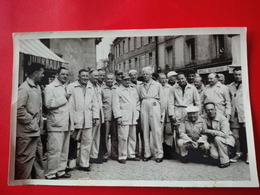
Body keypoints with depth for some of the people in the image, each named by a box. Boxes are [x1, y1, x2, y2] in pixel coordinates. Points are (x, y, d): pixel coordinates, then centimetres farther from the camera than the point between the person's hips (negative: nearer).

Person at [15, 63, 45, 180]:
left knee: (37, 157, 19)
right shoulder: (24, 88, -14)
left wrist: (40, 124, 10)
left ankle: (39, 178, 33)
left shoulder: (37, 87, 11)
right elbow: (19, 109, -21)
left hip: (35, 131, 9)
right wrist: (31, 123, -15)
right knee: (25, 159, 2)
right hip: (26, 132, -9)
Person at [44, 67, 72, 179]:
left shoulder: (66, 88, 19)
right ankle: (51, 174, 8)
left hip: (66, 124, 7)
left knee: (64, 150, 12)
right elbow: (49, 104, -16)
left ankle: (61, 171, 24)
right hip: (56, 124, -7)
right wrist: (64, 98, -12)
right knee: (55, 150, -5)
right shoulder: (50, 87, -2)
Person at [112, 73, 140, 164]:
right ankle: (122, 156, 3)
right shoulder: (117, 91, 2)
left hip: (133, 118, 5)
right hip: (124, 118, -5)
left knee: (133, 137, 9)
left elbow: (137, 101, 23)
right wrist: (118, 116, -12)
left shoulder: (134, 89, 19)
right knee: (123, 137, -6)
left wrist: (137, 111, 11)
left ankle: (131, 155, 20)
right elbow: (116, 105, -4)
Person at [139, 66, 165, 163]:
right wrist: (139, 109, 0)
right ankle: (147, 154, 11)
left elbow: (162, 100, 9)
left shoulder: (157, 85, 12)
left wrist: (161, 112, 3)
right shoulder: (141, 86, 16)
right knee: (145, 131, 3)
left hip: (154, 107, -2)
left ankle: (159, 154, 1)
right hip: (144, 108, 2)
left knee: (156, 131, -6)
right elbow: (139, 98, 12)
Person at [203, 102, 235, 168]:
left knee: (217, 138, -35)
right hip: (213, 141, 3)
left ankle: (225, 161, -17)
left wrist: (209, 131, -28)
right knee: (214, 155, -25)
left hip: (227, 139, -2)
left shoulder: (222, 118, -19)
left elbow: (224, 134, -29)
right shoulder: (204, 118, -7)